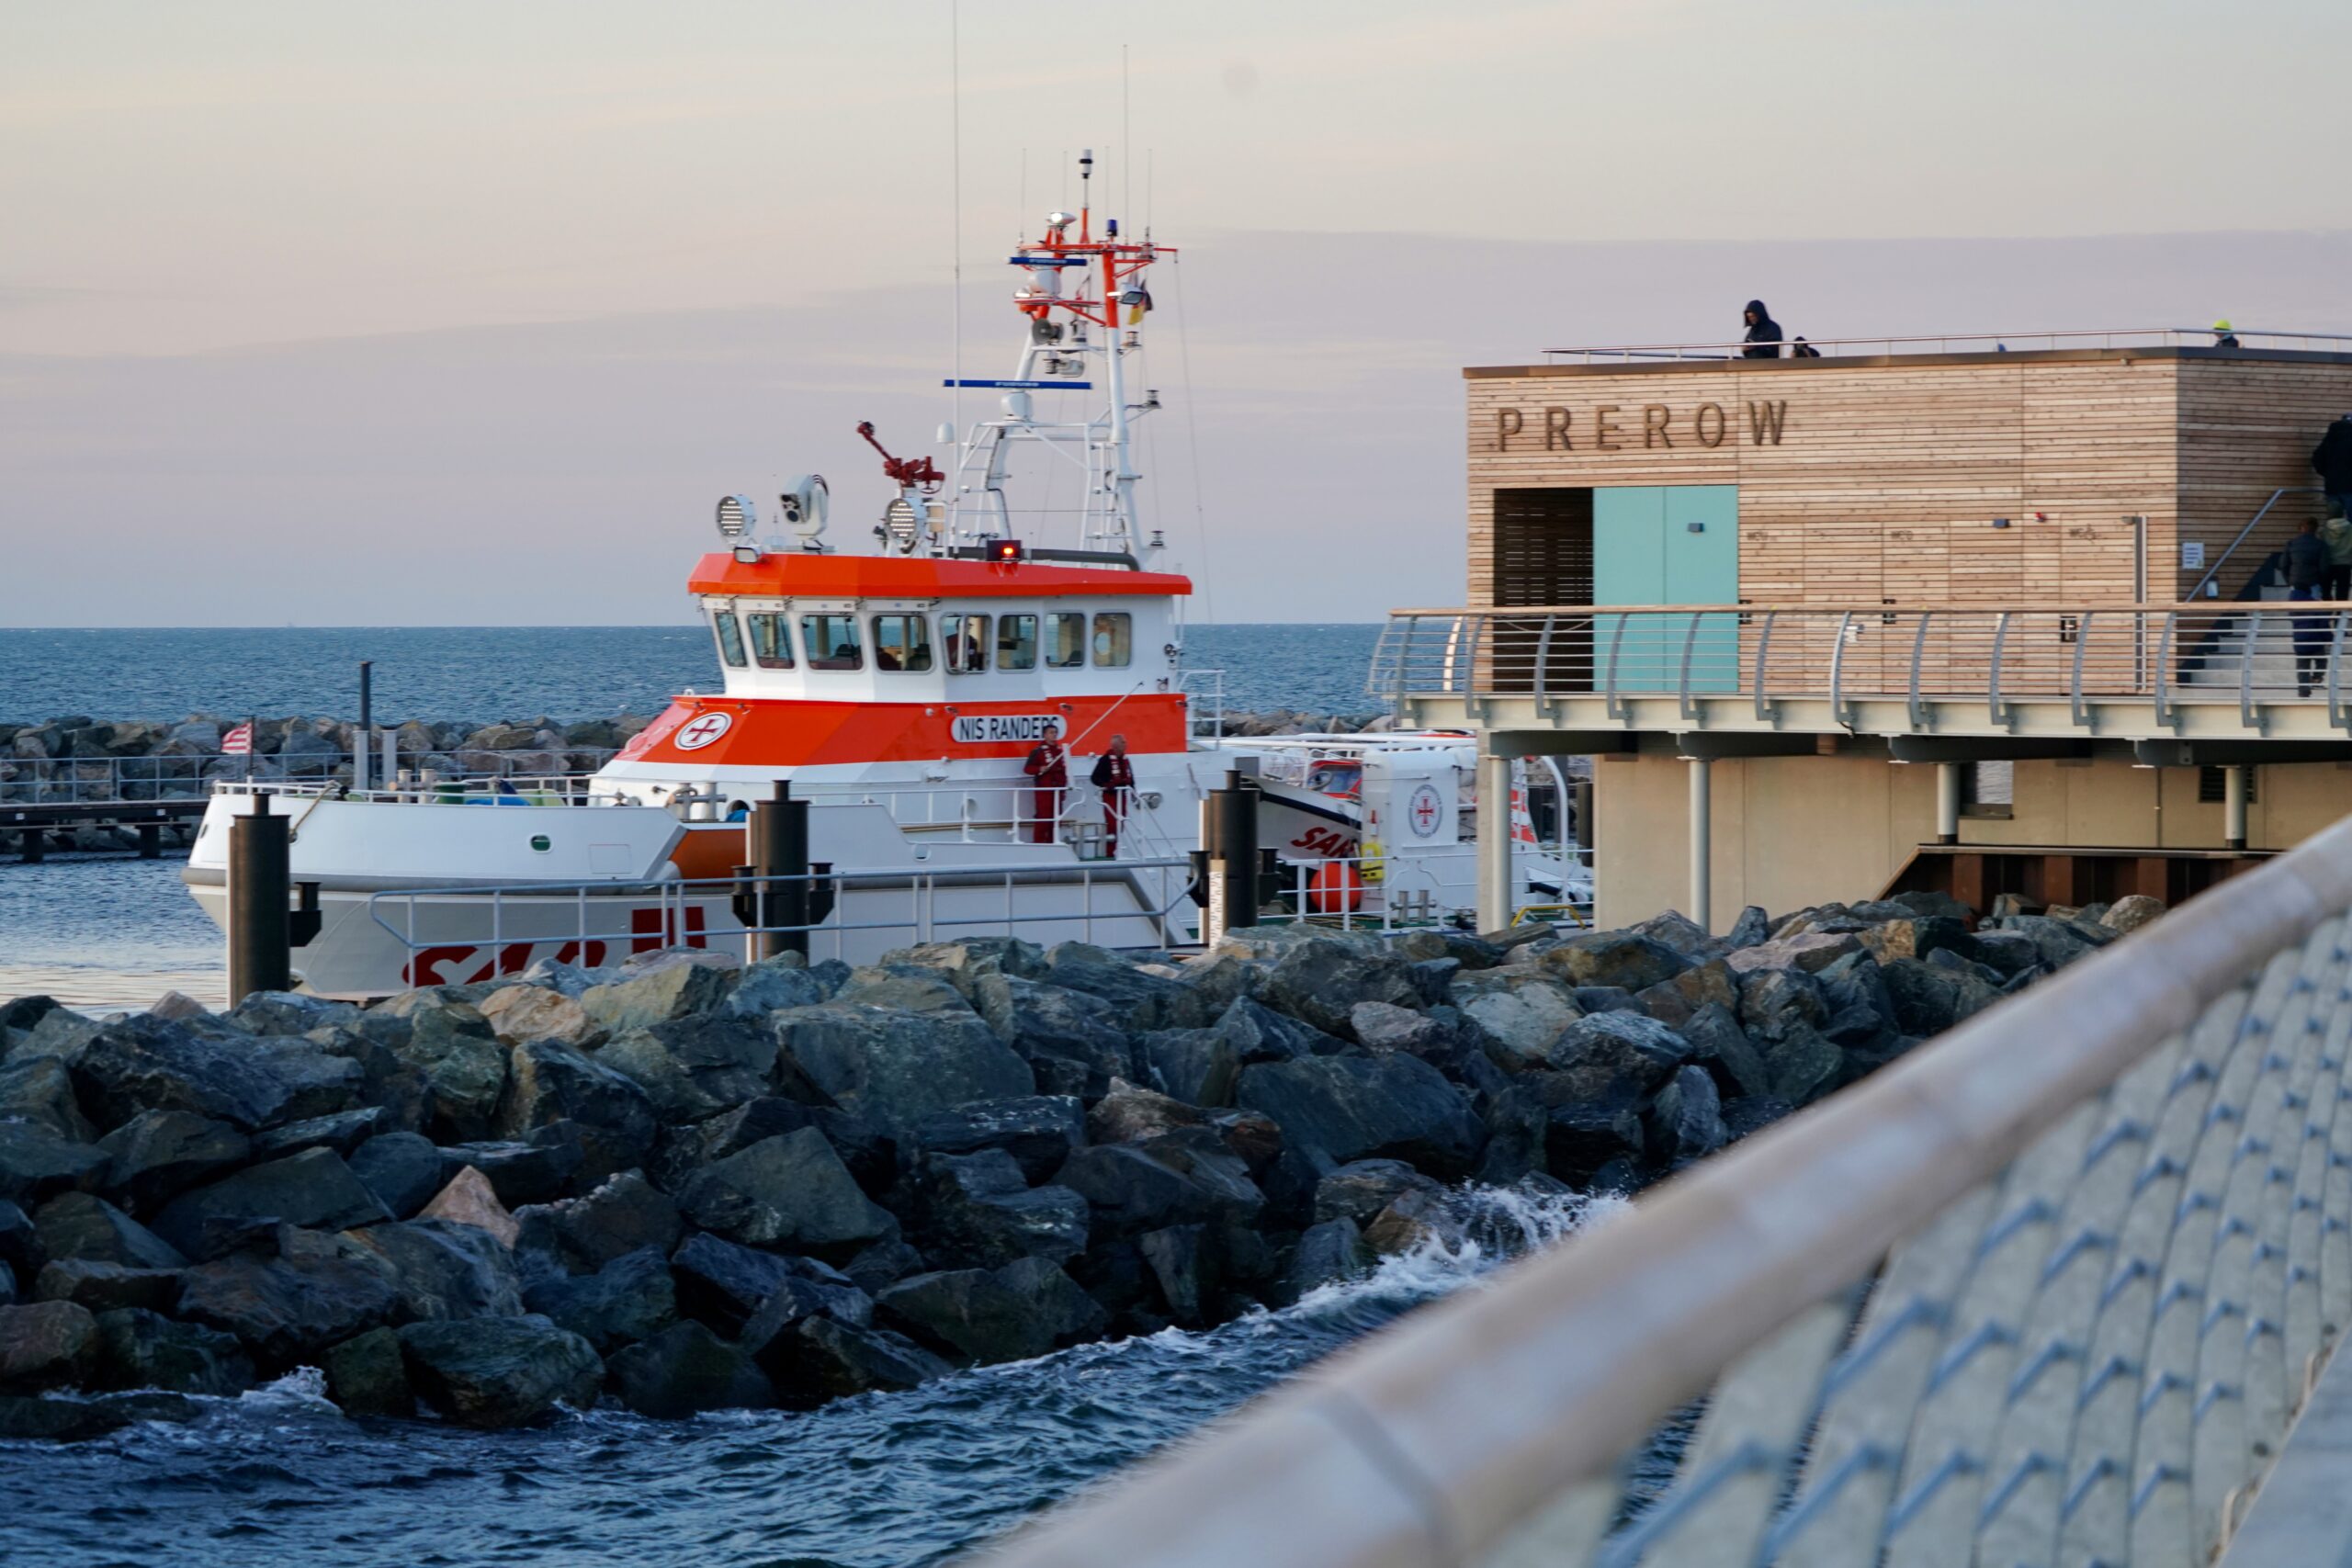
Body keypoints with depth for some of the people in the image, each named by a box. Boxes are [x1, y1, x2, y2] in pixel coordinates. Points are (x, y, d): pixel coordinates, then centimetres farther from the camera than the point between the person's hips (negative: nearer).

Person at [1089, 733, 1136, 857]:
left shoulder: (1125, 760, 13)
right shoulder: (1105, 760, -10)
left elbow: (1130, 779, 20)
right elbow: (1095, 778, -13)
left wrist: (1133, 794, 14)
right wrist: (1105, 784, -28)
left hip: (1122, 795, 7)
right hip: (1110, 796, -7)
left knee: (1119, 824, 9)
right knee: (1111, 824, -11)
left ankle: (1114, 850, 17)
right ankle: (1109, 854, -8)